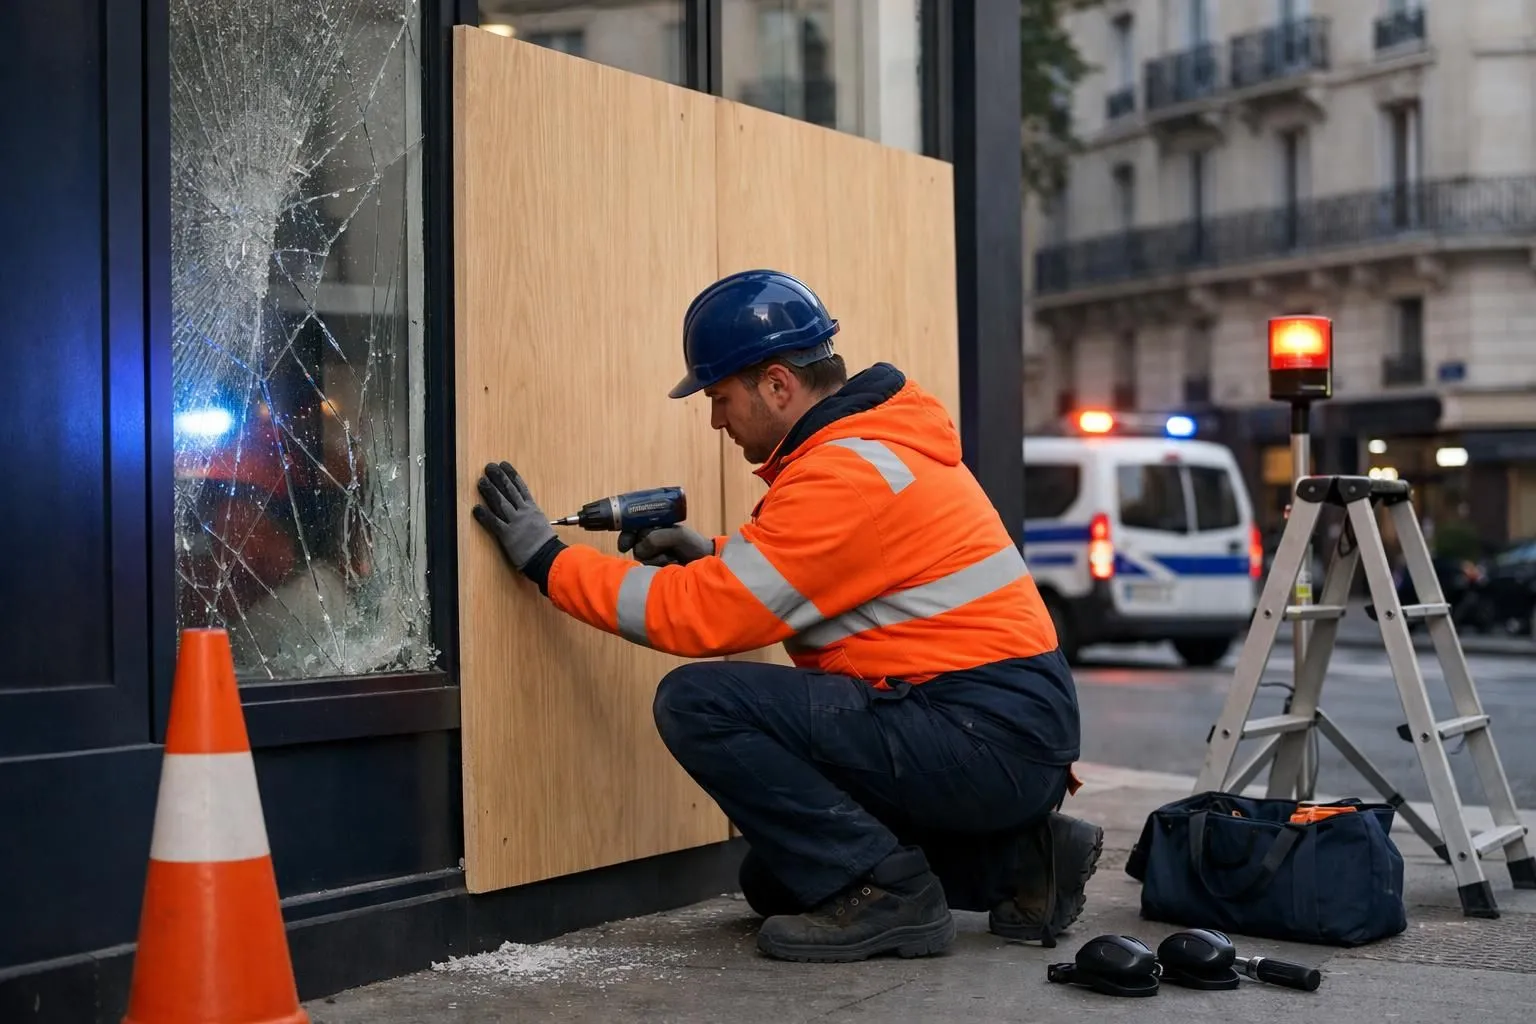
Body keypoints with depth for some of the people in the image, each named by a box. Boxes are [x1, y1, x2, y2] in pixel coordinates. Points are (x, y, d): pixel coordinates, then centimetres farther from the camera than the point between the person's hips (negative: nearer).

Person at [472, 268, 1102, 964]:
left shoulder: (848, 474, -18)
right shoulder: (879, 438, 13)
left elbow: (701, 618, -18)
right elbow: (821, 576, 25)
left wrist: (546, 557, -7)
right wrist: (713, 558, 8)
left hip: (988, 740, -10)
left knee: (699, 703, -17)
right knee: (778, 879, 22)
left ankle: (881, 892, -11)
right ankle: (1016, 860, 14)